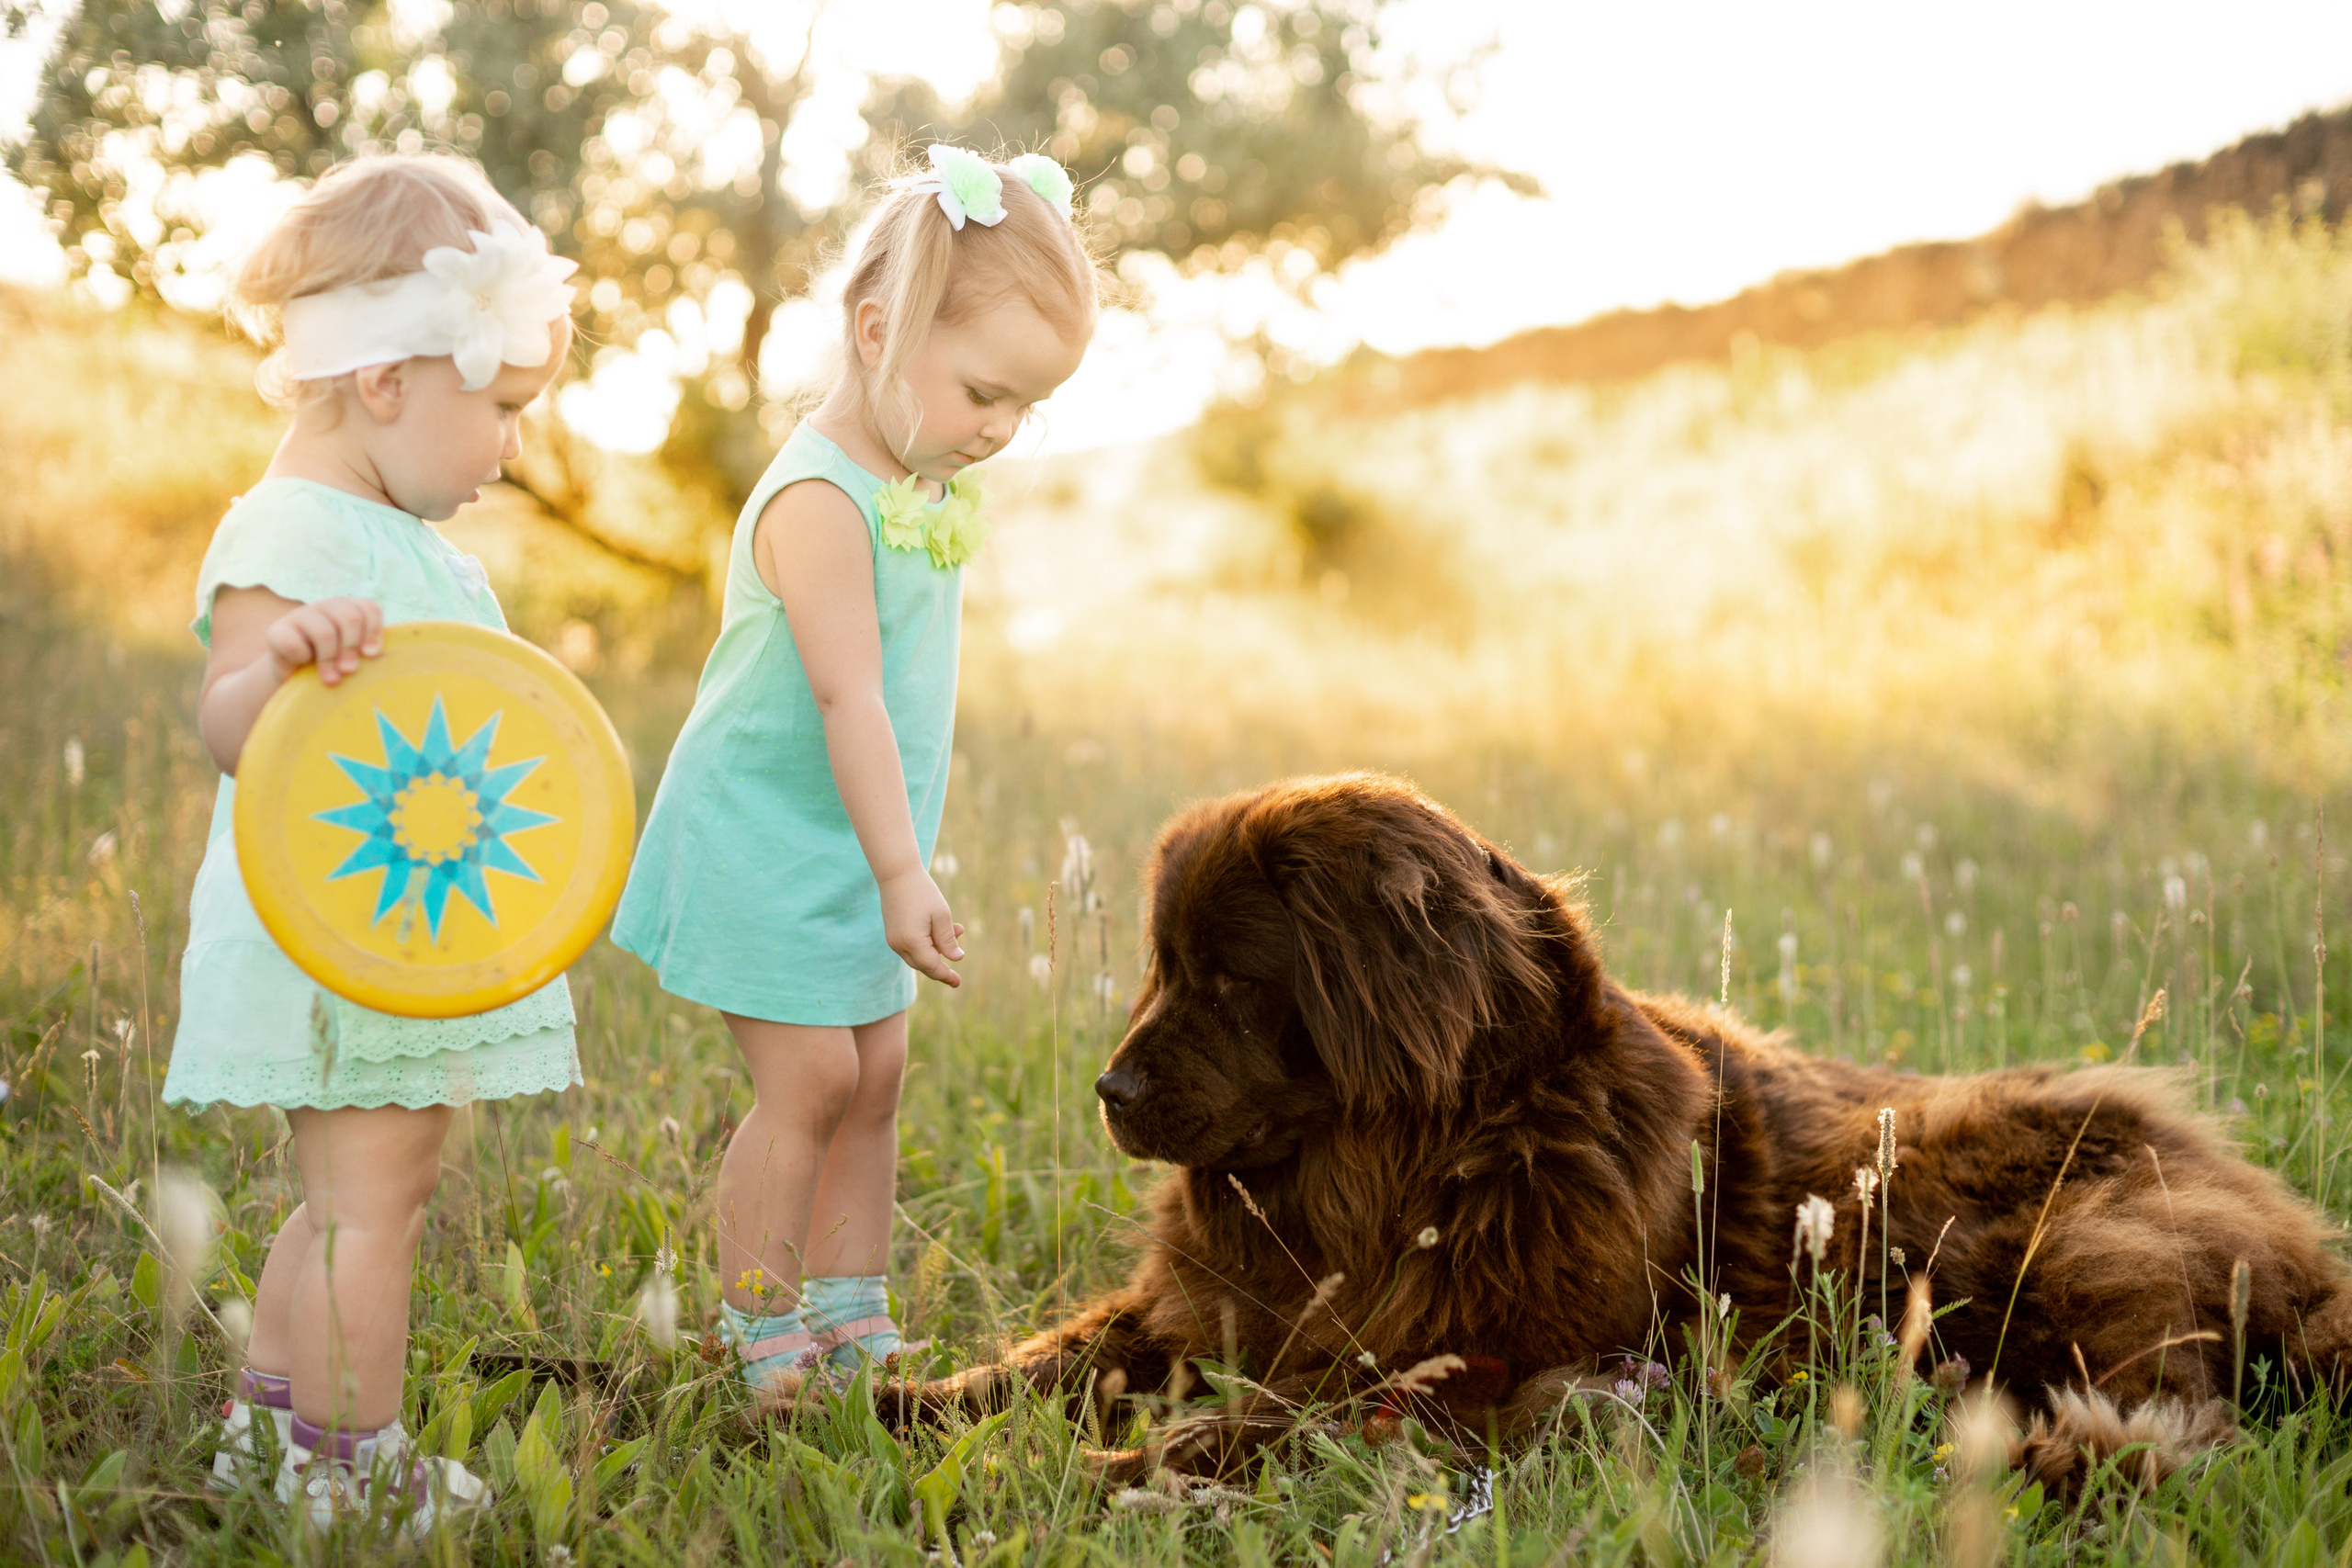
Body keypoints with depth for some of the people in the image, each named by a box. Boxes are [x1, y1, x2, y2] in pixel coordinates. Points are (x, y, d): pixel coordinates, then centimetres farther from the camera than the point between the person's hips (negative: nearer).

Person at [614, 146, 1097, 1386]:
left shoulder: (928, 484, 7)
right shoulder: (820, 497, -22)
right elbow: (847, 696, -27)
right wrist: (901, 871, -29)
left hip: (861, 845, 9)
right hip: (767, 843, -9)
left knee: (874, 1076, 11)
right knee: (808, 1080, -7)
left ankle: (851, 1328, 20)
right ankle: (762, 1341, 6)